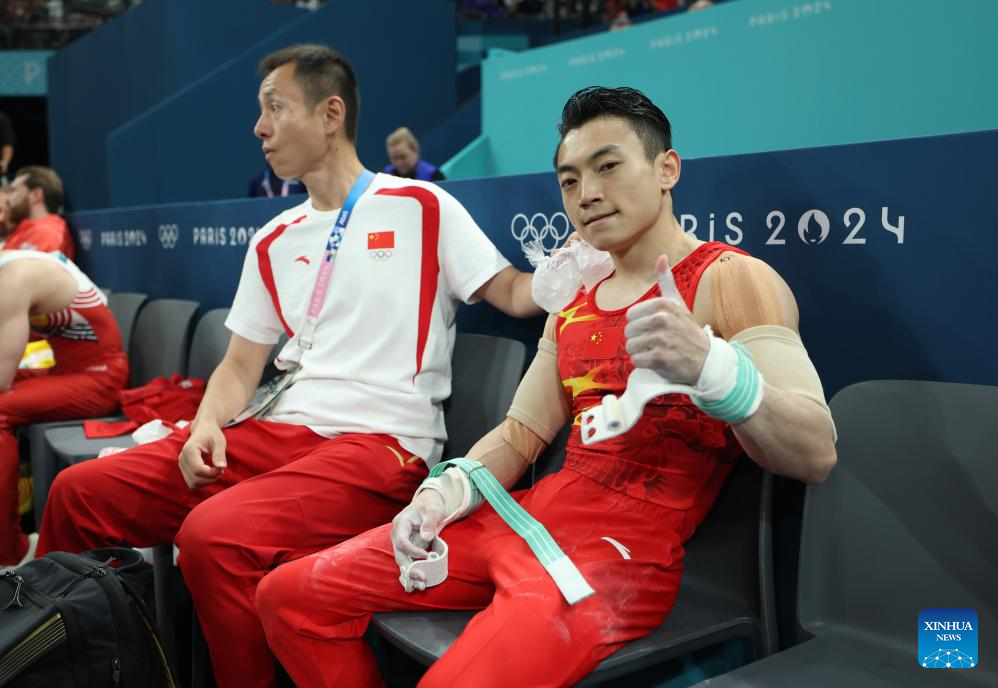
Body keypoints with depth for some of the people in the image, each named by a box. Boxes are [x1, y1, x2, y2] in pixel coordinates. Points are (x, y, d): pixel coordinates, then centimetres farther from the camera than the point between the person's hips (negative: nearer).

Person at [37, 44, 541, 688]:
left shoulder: (421, 207, 2)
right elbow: (241, 364, 18)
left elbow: (515, 292, -1)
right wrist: (208, 424, -2)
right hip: (280, 433, 7)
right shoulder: (273, 242, 19)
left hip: (382, 443, -6)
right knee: (77, 492, -3)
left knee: (214, 534, -32)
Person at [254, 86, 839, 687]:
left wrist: (711, 368, -36)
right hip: (522, 518, 7)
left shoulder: (731, 280, -6)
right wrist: (447, 491, 0)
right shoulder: (576, 303, 16)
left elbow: (816, 455, -17)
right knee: (289, 596, 2)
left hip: (627, 548, -7)